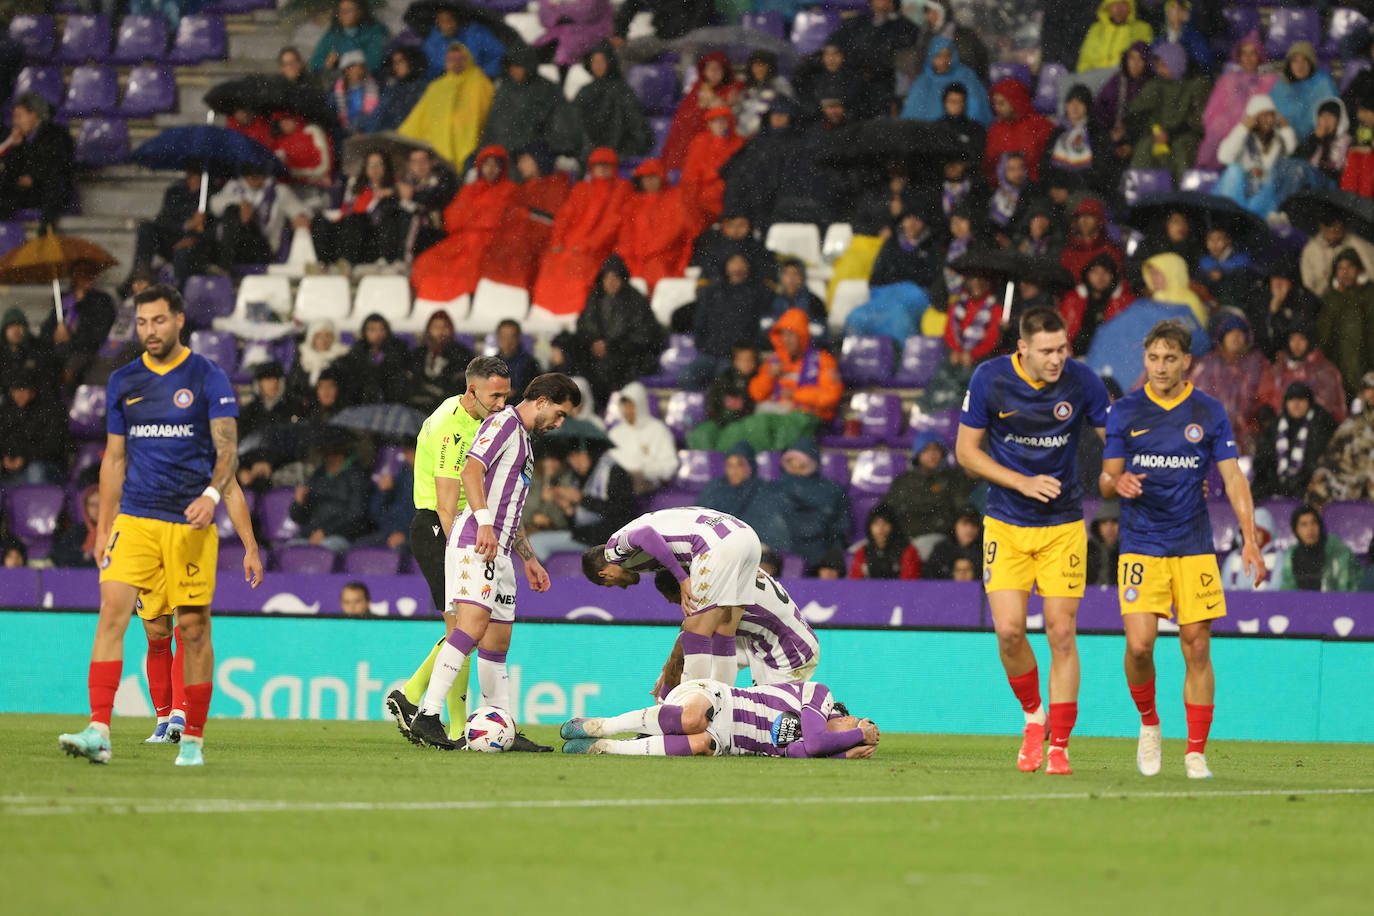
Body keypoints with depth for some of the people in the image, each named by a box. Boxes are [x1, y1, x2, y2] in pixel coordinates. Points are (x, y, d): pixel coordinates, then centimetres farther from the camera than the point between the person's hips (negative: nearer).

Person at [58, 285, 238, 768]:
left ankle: (192, 740, 12)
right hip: (135, 519, 3)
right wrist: (103, 528, 13)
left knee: (194, 628, 0)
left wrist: (211, 494, -25)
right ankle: (98, 731, -19)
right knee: (111, 611, -14)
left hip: (190, 522, -2)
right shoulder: (123, 382, 11)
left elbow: (228, 448, -6)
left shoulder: (209, 378, 0)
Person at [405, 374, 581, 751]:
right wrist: (484, 523, -29)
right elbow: (472, 469, -19)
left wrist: (529, 558, 34)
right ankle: (427, 717, -30)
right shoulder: (503, 423, -3)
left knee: (498, 640, 10)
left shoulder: (522, 439, 28)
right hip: (475, 541, -10)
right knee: (473, 625, -22)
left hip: (498, 550, 10)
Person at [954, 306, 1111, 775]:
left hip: (1063, 526, 0)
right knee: (1008, 630, -11)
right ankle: (1034, 716, 16)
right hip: (1005, 525, 0)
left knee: (1061, 633, -4)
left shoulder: (1082, 381, -10)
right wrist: (1023, 483, -15)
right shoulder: (990, 379, -10)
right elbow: (966, 450, -3)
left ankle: (1059, 746, 4)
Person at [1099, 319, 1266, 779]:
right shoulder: (1124, 412, 4)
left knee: (1197, 649, -2)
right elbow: (1107, 480, 7)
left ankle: (1196, 753, 6)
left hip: (1194, 547, 0)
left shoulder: (1209, 413, 4)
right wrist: (1117, 483, -18)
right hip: (1140, 547, 0)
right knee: (1139, 644, -13)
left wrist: (1250, 539, -9)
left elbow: (1233, 478, 2)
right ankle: (1149, 724, 14)